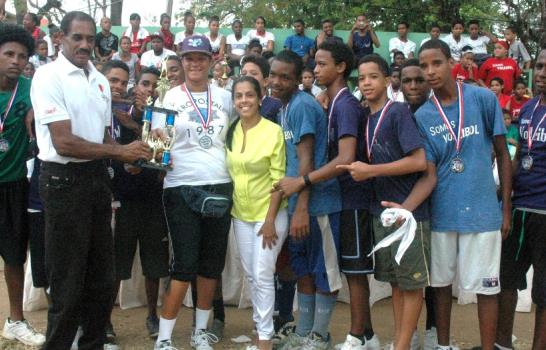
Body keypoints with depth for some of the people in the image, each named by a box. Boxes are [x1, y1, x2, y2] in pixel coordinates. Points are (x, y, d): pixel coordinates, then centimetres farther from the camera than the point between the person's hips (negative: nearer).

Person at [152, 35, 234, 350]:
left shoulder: (224, 97, 9)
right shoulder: (170, 97, 0)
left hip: (220, 187, 4)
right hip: (182, 189, -4)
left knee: (212, 264, 10)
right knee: (185, 265, -6)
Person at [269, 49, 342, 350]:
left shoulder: (303, 105, -14)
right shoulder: (283, 108, 13)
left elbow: (307, 161, -19)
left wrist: (302, 208, -22)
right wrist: (293, 207, 14)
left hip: (317, 202, -9)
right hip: (297, 203, 9)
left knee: (324, 270, 3)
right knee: (303, 269, 16)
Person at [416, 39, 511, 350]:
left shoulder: (484, 99, -3)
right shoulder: (422, 117, 1)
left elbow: (503, 154, 2)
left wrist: (506, 208, 0)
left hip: (482, 210, -2)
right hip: (441, 212, 2)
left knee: (486, 286, 3)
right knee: (441, 282, 13)